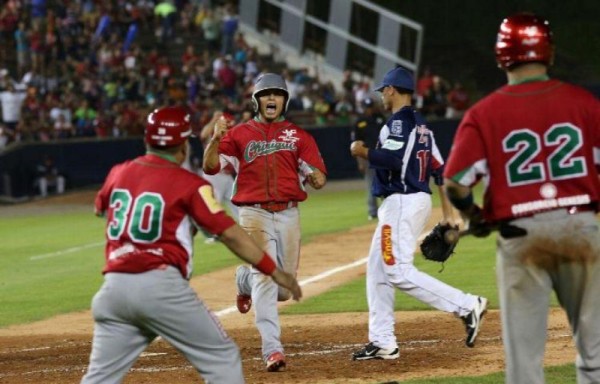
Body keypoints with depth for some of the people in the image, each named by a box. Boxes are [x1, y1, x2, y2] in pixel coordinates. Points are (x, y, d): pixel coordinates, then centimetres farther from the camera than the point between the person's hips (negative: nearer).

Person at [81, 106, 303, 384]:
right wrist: (275, 272, -5)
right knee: (222, 357, 4)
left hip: (114, 286, 5)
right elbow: (229, 234, -7)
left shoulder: (119, 173, 14)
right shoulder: (189, 184, -1)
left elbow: (100, 207, 36)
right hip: (160, 286, -5)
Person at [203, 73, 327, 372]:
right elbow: (210, 167, -3)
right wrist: (215, 139, -21)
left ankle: (244, 280, 41)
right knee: (265, 277, -16)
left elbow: (318, 176, 1)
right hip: (254, 213, -3)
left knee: (285, 288, 9)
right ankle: (272, 348, -17)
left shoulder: (298, 135, 9)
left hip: (288, 214, 3)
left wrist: (316, 177, -23)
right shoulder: (239, 134, 6)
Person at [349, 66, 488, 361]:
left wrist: (363, 152, -9)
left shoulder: (398, 122, -11)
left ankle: (466, 306, -17)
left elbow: (392, 158, -26)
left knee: (399, 272, -13)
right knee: (377, 269, 12)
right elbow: (440, 170, 18)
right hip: (419, 201, 10)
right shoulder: (420, 125, 18)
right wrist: (448, 214, 20)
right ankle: (382, 342, 12)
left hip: (401, 202, -10)